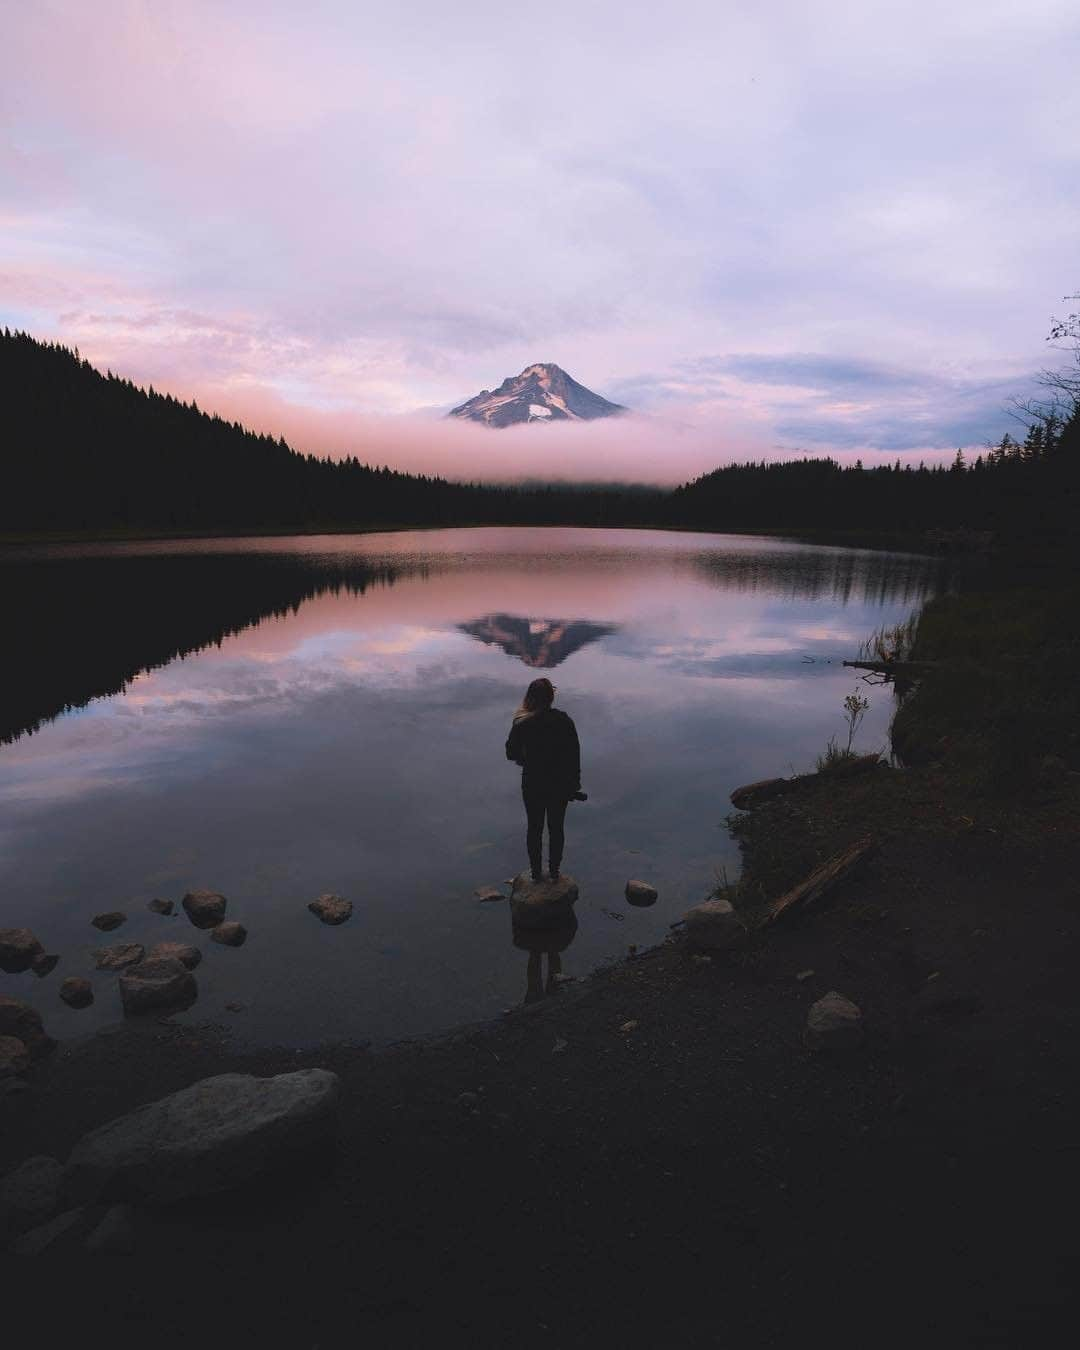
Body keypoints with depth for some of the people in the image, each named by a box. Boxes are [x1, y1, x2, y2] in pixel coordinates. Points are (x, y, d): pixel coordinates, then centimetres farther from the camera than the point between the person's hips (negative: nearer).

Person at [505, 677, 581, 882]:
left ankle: (536, 873, 29)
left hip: (533, 785, -1)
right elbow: (575, 755, -7)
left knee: (534, 828, 17)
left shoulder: (522, 725, -17)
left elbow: (511, 754, -7)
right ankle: (554, 872, 31)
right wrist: (574, 784, 5)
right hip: (560, 785, 1)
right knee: (556, 828, 18)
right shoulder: (565, 722, -13)